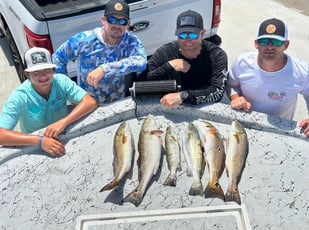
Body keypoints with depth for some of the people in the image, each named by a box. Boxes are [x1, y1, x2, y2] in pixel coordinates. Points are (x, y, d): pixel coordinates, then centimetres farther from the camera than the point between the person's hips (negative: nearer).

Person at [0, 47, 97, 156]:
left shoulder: (62, 81, -13)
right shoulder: (19, 97, -19)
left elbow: (90, 102, -20)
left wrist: (63, 122, -33)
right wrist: (40, 140, -38)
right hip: (35, 148, -1)